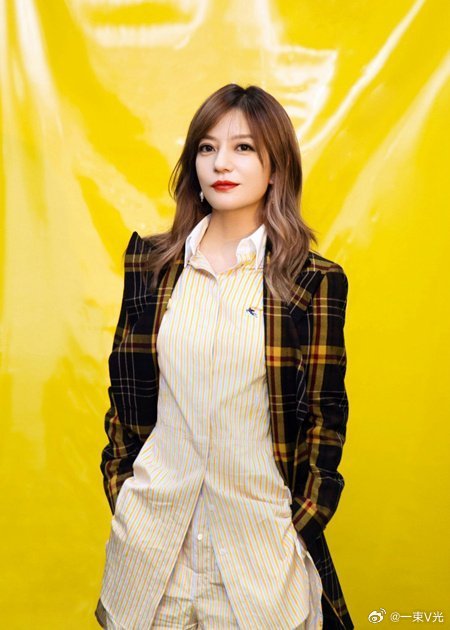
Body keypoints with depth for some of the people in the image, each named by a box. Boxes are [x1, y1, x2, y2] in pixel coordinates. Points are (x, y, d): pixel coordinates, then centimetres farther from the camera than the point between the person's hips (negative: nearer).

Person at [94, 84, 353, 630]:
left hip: (260, 522, -2)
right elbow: (124, 387, 7)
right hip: (151, 526, 2)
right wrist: (120, 494, 6)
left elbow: (325, 415, -1)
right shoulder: (150, 262, 1)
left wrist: (302, 526, -2)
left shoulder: (316, 281, -5)